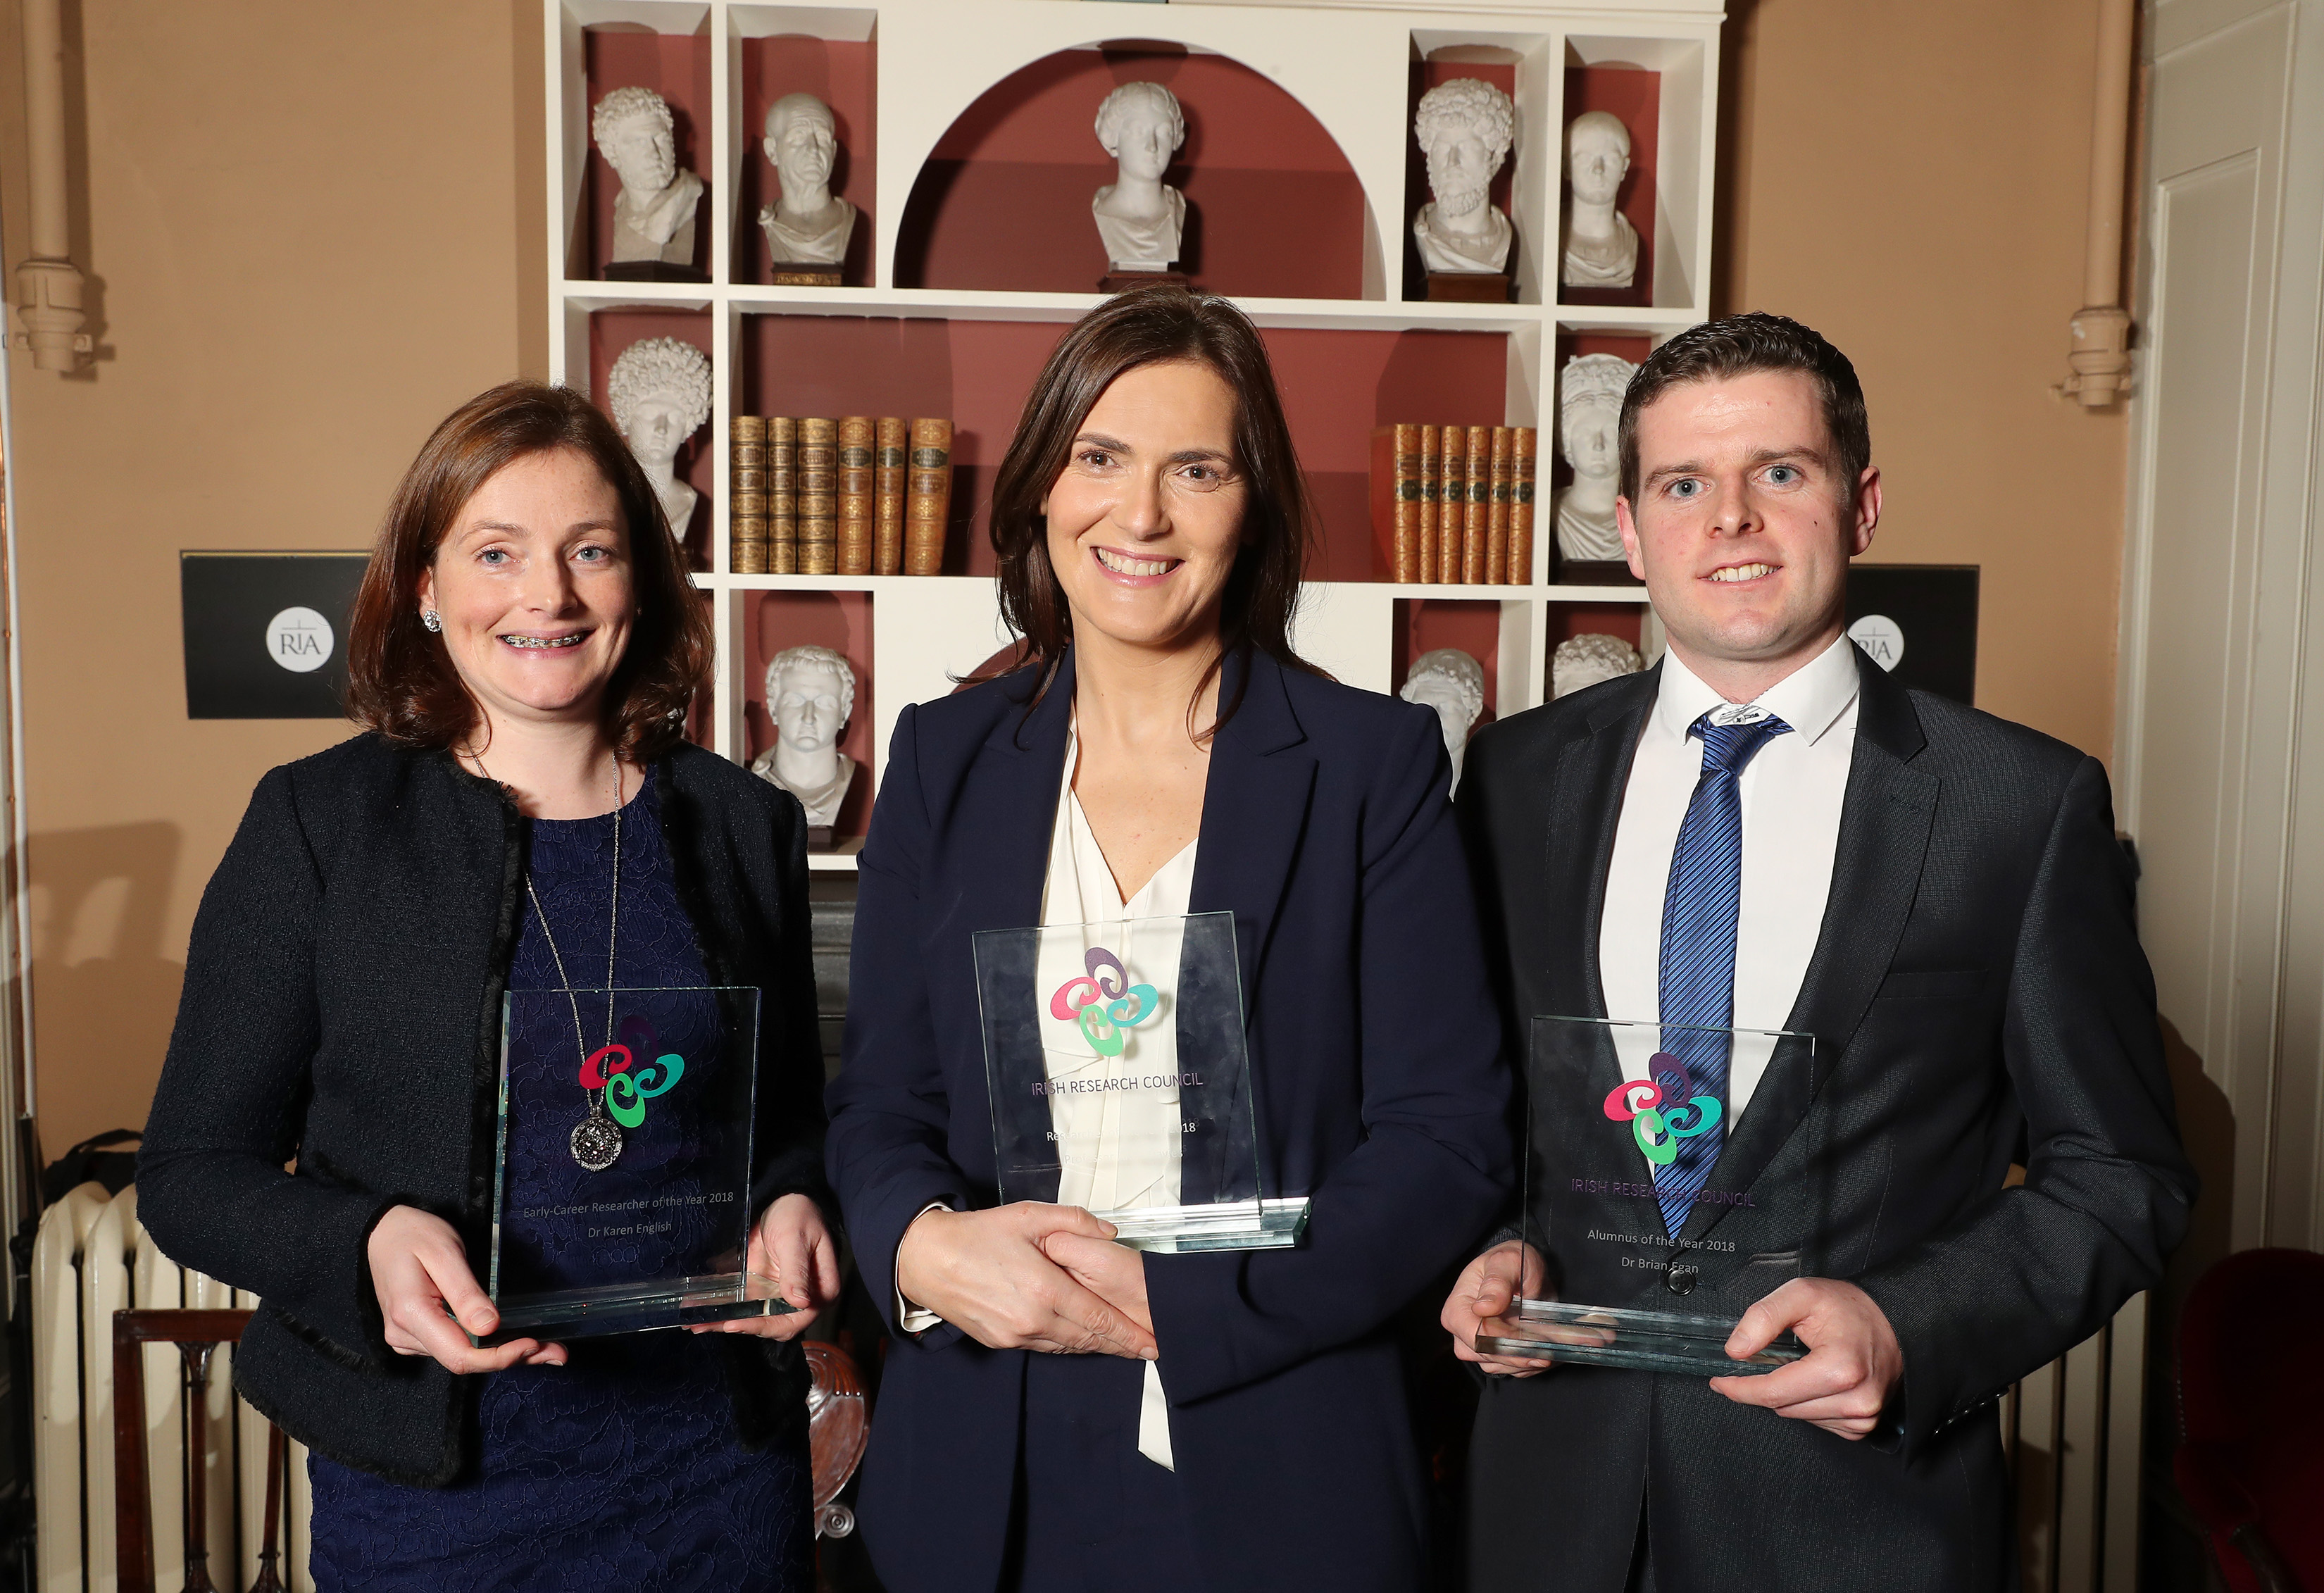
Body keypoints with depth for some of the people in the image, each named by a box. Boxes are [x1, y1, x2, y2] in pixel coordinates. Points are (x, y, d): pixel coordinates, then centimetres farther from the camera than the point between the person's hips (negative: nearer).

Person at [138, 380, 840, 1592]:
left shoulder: (745, 826, 3)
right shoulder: (318, 822, -4)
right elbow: (192, 1172, -3)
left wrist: (794, 1208, -10)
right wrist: (369, 1245, -21)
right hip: (437, 1490, -2)